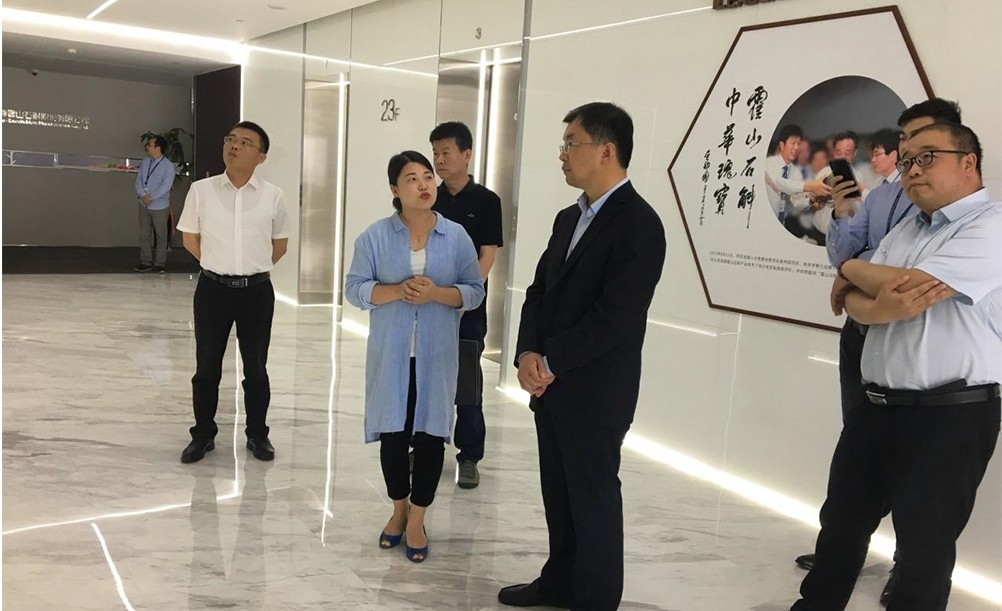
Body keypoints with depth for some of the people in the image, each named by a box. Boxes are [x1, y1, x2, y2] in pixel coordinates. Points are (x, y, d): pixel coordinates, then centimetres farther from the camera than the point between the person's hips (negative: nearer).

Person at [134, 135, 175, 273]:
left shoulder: (168, 166, -13)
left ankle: (160, 263, 14)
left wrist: (151, 197, -20)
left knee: (161, 236, 4)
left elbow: (165, 186, -19)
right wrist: (143, 195, -15)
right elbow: (138, 179, 1)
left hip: (160, 206, -5)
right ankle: (146, 262, 20)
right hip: (144, 205, 5)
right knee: (144, 234, 10)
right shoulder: (145, 161, 4)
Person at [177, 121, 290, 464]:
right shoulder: (201, 190, -3)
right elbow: (190, 239, 9)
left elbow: (280, 244, 11)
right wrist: (219, 264, 11)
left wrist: (254, 268, 11)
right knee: (206, 367, 9)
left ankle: (257, 435, 24)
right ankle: (203, 435, 25)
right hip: (213, 289, 0)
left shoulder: (273, 197, -3)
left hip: (257, 291, 0)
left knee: (256, 368, 10)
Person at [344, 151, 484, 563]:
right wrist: (396, 290, -20)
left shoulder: (457, 237, 0)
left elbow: (474, 291, 0)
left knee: (430, 434, 4)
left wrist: (437, 293, -18)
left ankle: (417, 520, 21)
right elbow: (355, 289, -3)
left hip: (436, 356, 0)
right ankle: (399, 509, 32)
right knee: (393, 433, 10)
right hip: (390, 355, 0)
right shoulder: (375, 236, -2)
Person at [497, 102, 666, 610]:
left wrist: (549, 362, -15)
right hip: (551, 385, 8)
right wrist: (528, 354, -6)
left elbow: (616, 318, -22)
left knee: (593, 499, 7)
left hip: (595, 392, -8)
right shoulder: (569, 218, 12)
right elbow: (539, 292, 11)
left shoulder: (638, 224, -16)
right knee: (559, 493, 19)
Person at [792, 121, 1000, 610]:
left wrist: (852, 269, 0)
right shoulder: (905, 231, 14)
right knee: (840, 523, 19)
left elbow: (910, 292, -20)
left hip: (948, 416, -8)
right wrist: (886, 299, -17)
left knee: (923, 547, 7)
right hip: (877, 407, 8)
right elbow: (856, 304, 6)